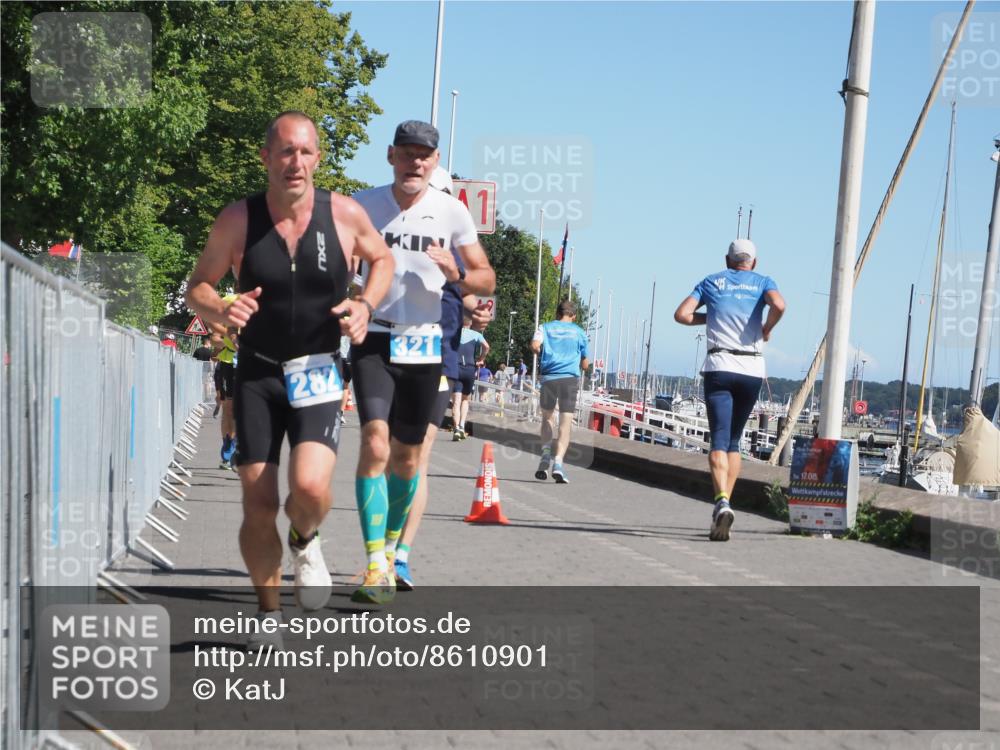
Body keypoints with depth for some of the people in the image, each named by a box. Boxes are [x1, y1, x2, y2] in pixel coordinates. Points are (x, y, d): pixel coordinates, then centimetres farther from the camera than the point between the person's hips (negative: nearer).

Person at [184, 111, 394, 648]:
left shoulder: (345, 215, -7)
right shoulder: (237, 220, -7)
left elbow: (382, 259, 13)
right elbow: (197, 287, 2)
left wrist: (365, 305, -7)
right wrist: (221, 311, -20)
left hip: (319, 373, -1)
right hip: (257, 374, 1)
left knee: (311, 488, -23)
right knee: (258, 507, 0)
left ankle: (305, 542, 14)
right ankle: (268, 612, 23)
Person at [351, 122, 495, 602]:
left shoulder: (451, 212, 0)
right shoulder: (363, 206, -2)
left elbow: (487, 280, 4)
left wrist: (457, 275, -17)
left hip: (424, 345, 2)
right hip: (373, 340, -2)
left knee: (407, 456, 11)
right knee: (375, 445, -18)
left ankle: (391, 548, 33)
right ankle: (377, 567, -17)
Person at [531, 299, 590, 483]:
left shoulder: (546, 327, 11)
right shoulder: (579, 332, 13)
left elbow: (535, 345, -8)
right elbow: (585, 365, 15)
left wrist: (543, 356, 12)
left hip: (548, 377, 1)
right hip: (570, 378, -1)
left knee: (547, 417, 21)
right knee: (565, 423, -4)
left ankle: (546, 453, 5)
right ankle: (558, 461, -20)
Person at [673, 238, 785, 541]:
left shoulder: (711, 281, 15)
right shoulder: (762, 282, 12)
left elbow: (682, 314, 4)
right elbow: (779, 305, -11)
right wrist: (767, 329, 7)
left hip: (719, 367, -1)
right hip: (753, 369, 1)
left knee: (719, 439, -10)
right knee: (734, 441, 14)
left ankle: (722, 502, -33)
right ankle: (723, 509, 10)